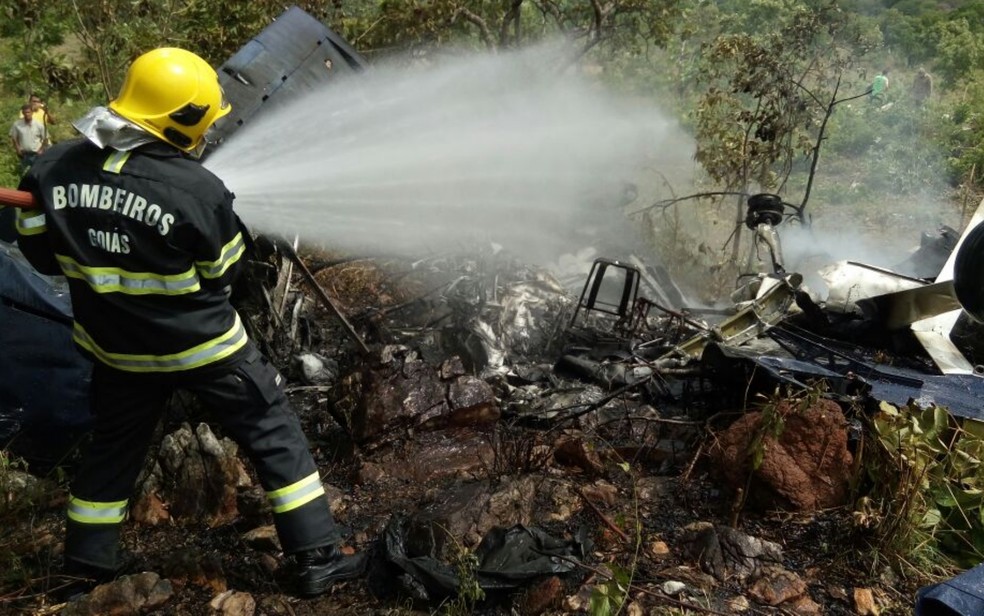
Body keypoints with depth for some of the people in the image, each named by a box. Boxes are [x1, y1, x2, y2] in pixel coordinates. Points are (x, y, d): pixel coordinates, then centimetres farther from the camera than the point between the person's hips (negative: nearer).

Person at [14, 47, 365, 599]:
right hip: (202, 345, -5)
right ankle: (317, 558, 11)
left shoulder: (55, 167, -9)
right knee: (274, 434, 7)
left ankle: (88, 558, 40)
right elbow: (225, 272, -11)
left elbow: (41, 252, 2)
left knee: (114, 444, 26)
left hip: (118, 344, 6)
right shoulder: (199, 190, -25)